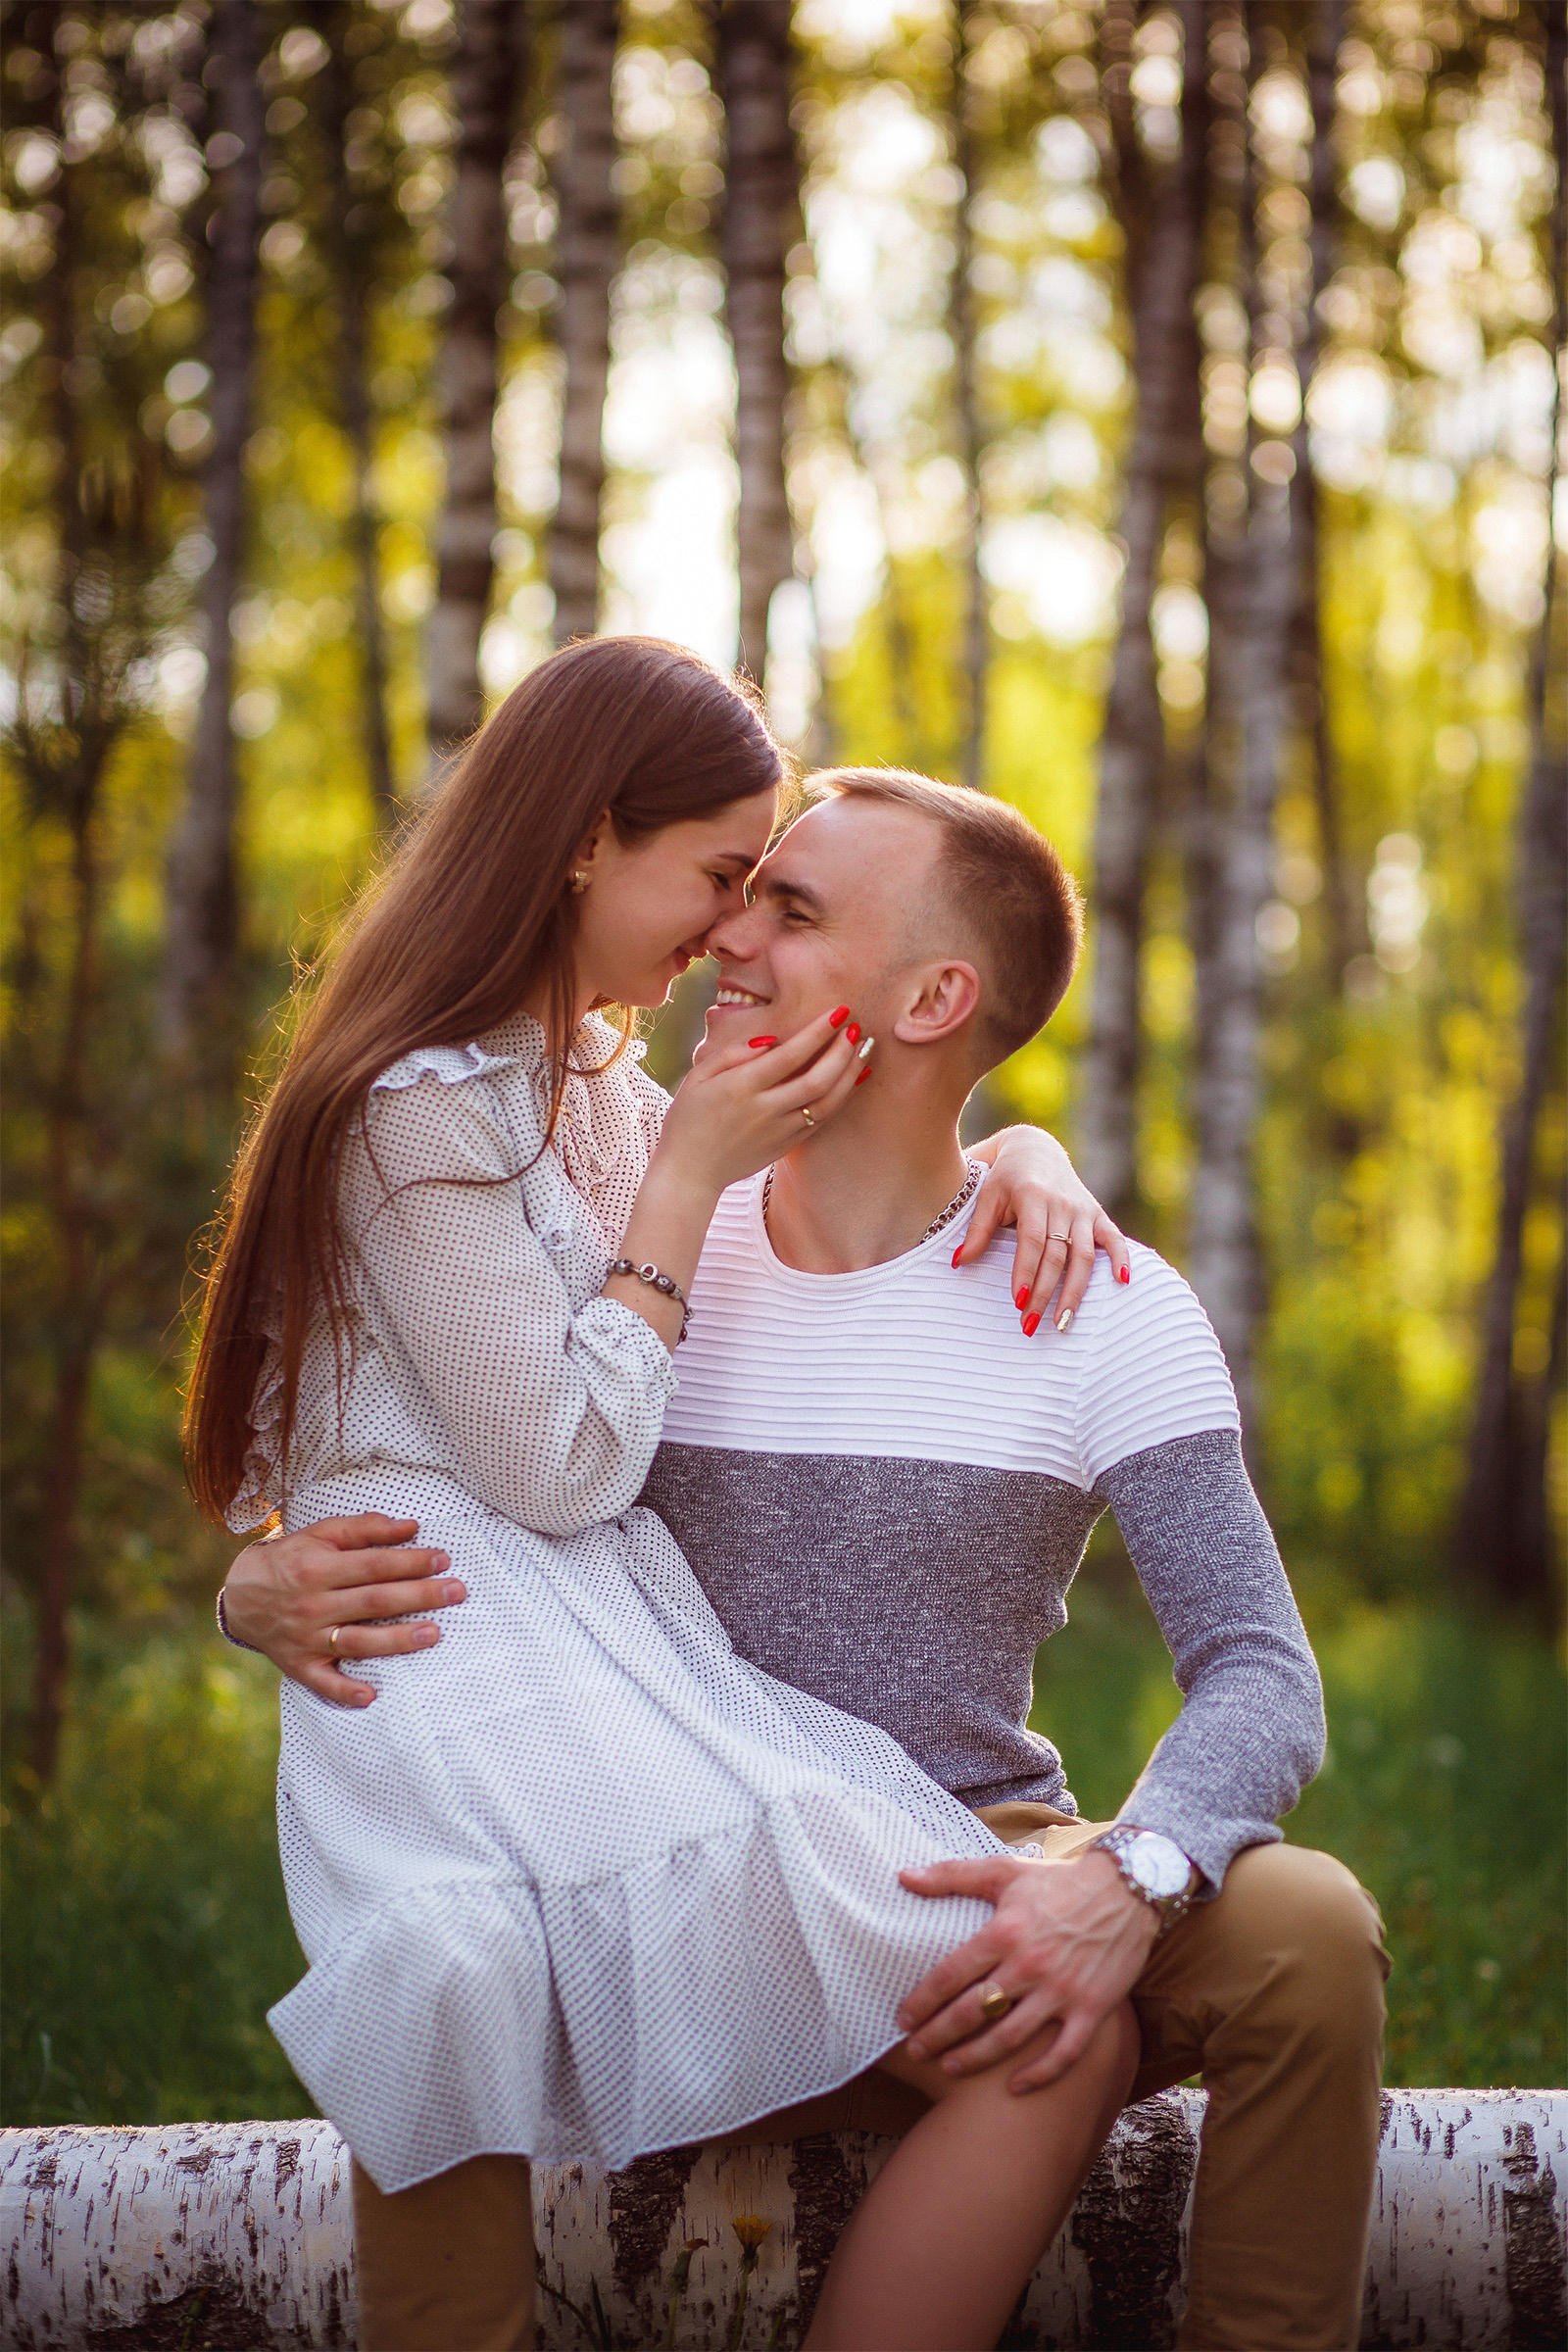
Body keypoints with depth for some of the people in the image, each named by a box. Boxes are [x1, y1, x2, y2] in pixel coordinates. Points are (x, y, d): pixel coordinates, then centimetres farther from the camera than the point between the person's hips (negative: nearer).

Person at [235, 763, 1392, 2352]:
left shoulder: (1103, 1313, -3)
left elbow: (1262, 1674, -10)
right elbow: (388, 1535, 9)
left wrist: (1131, 1876, -33)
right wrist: (271, 1592, -17)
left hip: (982, 1878, -1)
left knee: (1304, 1928, -29)